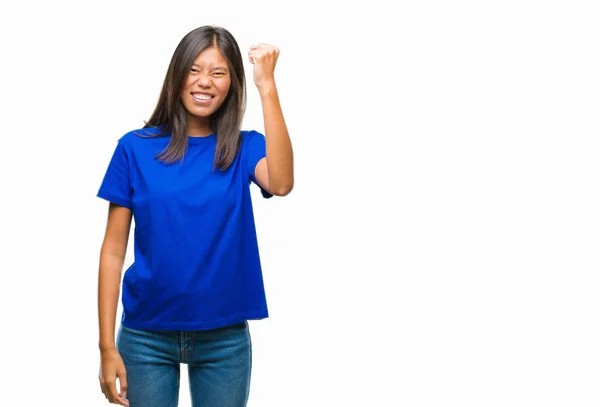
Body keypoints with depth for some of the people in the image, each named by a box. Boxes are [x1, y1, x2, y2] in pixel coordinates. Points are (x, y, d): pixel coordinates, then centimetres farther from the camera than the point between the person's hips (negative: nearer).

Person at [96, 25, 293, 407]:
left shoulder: (245, 148, 0)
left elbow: (281, 183, -24)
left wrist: (267, 85, -24)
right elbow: (113, 250, -2)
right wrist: (107, 345, -6)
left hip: (225, 338, 1)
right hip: (146, 335, -1)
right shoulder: (136, 147, -3)